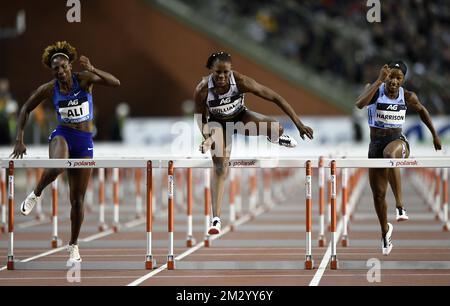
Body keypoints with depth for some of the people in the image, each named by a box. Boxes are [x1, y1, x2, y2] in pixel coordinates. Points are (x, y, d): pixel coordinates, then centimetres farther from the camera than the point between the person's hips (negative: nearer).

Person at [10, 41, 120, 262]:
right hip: (62, 135, -1)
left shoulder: (84, 79, -8)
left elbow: (115, 83, -20)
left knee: (77, 200, 4)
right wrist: (19, 140, -1)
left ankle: (73, 246, 20)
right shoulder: (49, 89, -5)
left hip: (84, 141, 1)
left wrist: (92, 70, -34)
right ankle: (35, 194, -9)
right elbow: (25, 109, 6)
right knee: (57, 166, -39)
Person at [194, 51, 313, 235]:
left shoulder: (240, 81, -32)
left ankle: (275, 137, 15)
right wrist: (207, 138, -33)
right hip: (218, 123, -1)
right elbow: (202, 120, -12)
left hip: (240, 117, 1)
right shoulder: (202, 91, -30)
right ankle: (216, 218, -15)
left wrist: (298, 123, -28)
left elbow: (275, 98, -27)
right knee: (220, 168, -18)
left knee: (276, 128, -26)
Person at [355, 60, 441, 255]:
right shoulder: (375, 91, -8)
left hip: (398, 142, -1)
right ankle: (385, 231, 35)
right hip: (376, 145, 1)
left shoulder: (407, 97, -2)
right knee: (378, 194, 7)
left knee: (389, 154, -41)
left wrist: (434, 135, 22)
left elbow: (421, 110, 19)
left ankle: (400, 206, -41)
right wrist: (379, 80, -32)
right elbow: (360, 104, -30)